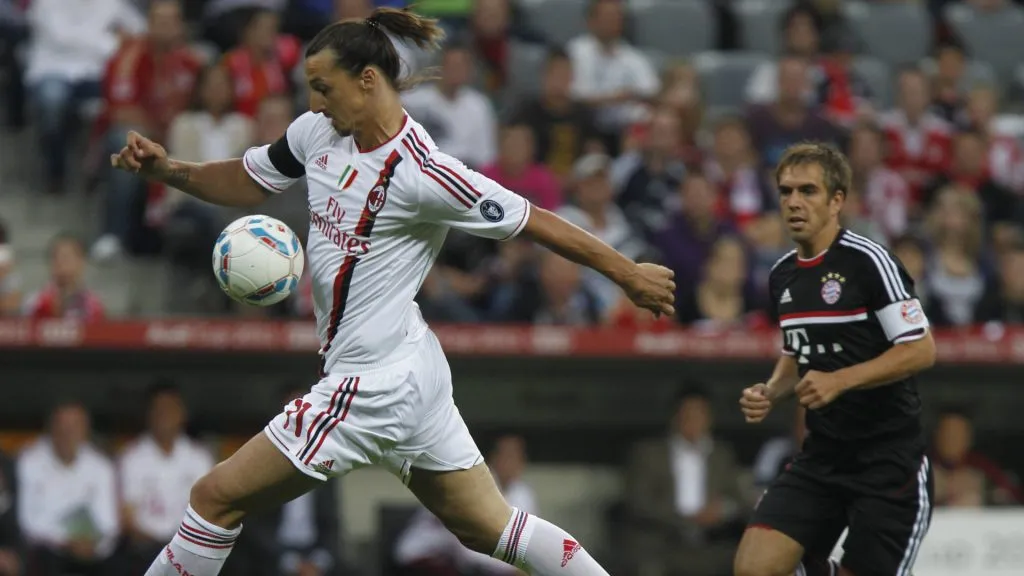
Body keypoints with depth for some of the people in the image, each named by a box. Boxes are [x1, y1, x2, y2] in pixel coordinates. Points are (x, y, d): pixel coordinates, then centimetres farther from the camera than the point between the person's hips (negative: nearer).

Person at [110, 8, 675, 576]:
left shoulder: (421, 173, -19)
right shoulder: (318, 132, 3)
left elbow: (535, 221, -12)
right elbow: (243, 182, 17)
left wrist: (628, 273, -6)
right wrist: (165, 168, -1)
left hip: (374, 383, -9)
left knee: (216, 498, -3)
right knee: (490, 528, 14)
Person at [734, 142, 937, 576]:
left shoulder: (869, 262, -12)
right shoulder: (782, 277, 10)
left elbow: (920, 350, -16)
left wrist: (839, 381, -23)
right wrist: (769, 394, 4)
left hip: (888, 457, -6)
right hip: (821, 457, 6)